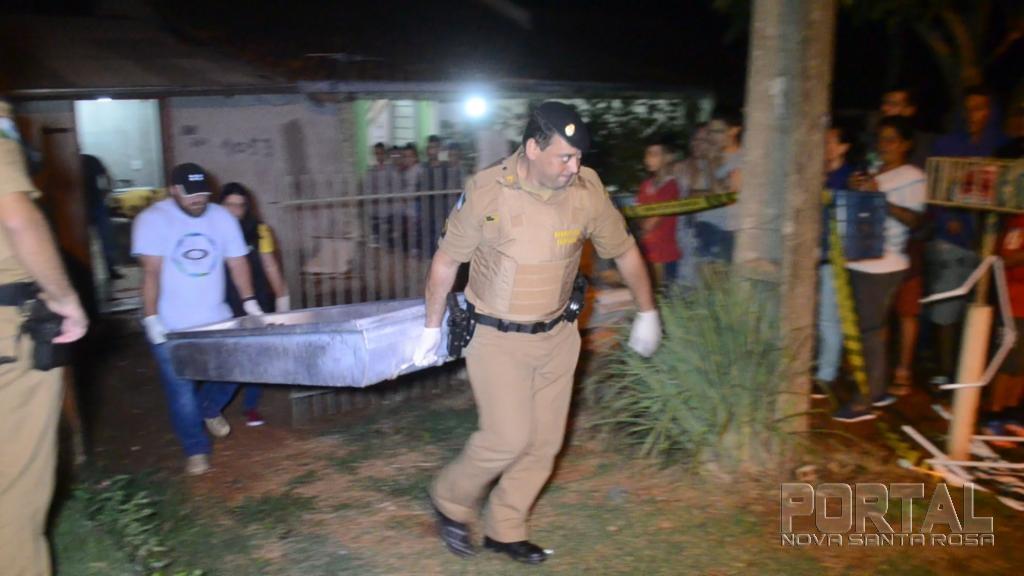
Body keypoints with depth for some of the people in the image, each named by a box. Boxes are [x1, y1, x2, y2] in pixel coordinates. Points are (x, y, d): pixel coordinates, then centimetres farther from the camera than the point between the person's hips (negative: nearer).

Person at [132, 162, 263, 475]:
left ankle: (209, 408, 38)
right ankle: (196, 450, 19)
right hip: (171, 326, -3)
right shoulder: (152, 220, -9)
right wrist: (151, 318, -18)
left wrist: (249, 301, -5)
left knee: (231, 371, 6)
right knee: (181, 392, 1)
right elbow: (151, 271, -14)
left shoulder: (222, 217, 2)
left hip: (216, 319, 4)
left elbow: (237, 262, 4)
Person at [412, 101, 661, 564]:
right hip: (497, 338, -4)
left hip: (557, 336, 4)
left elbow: (624, 250, 7)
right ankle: (450, 500, 23)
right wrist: (431, 328, 1)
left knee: (544, 442, 9)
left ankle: (505, 530, 30)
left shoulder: (588, 190, -7)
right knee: (507, 438, -6)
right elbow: (446, 261, -4)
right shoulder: (486, 191, -16)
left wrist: (647, 313, 12)